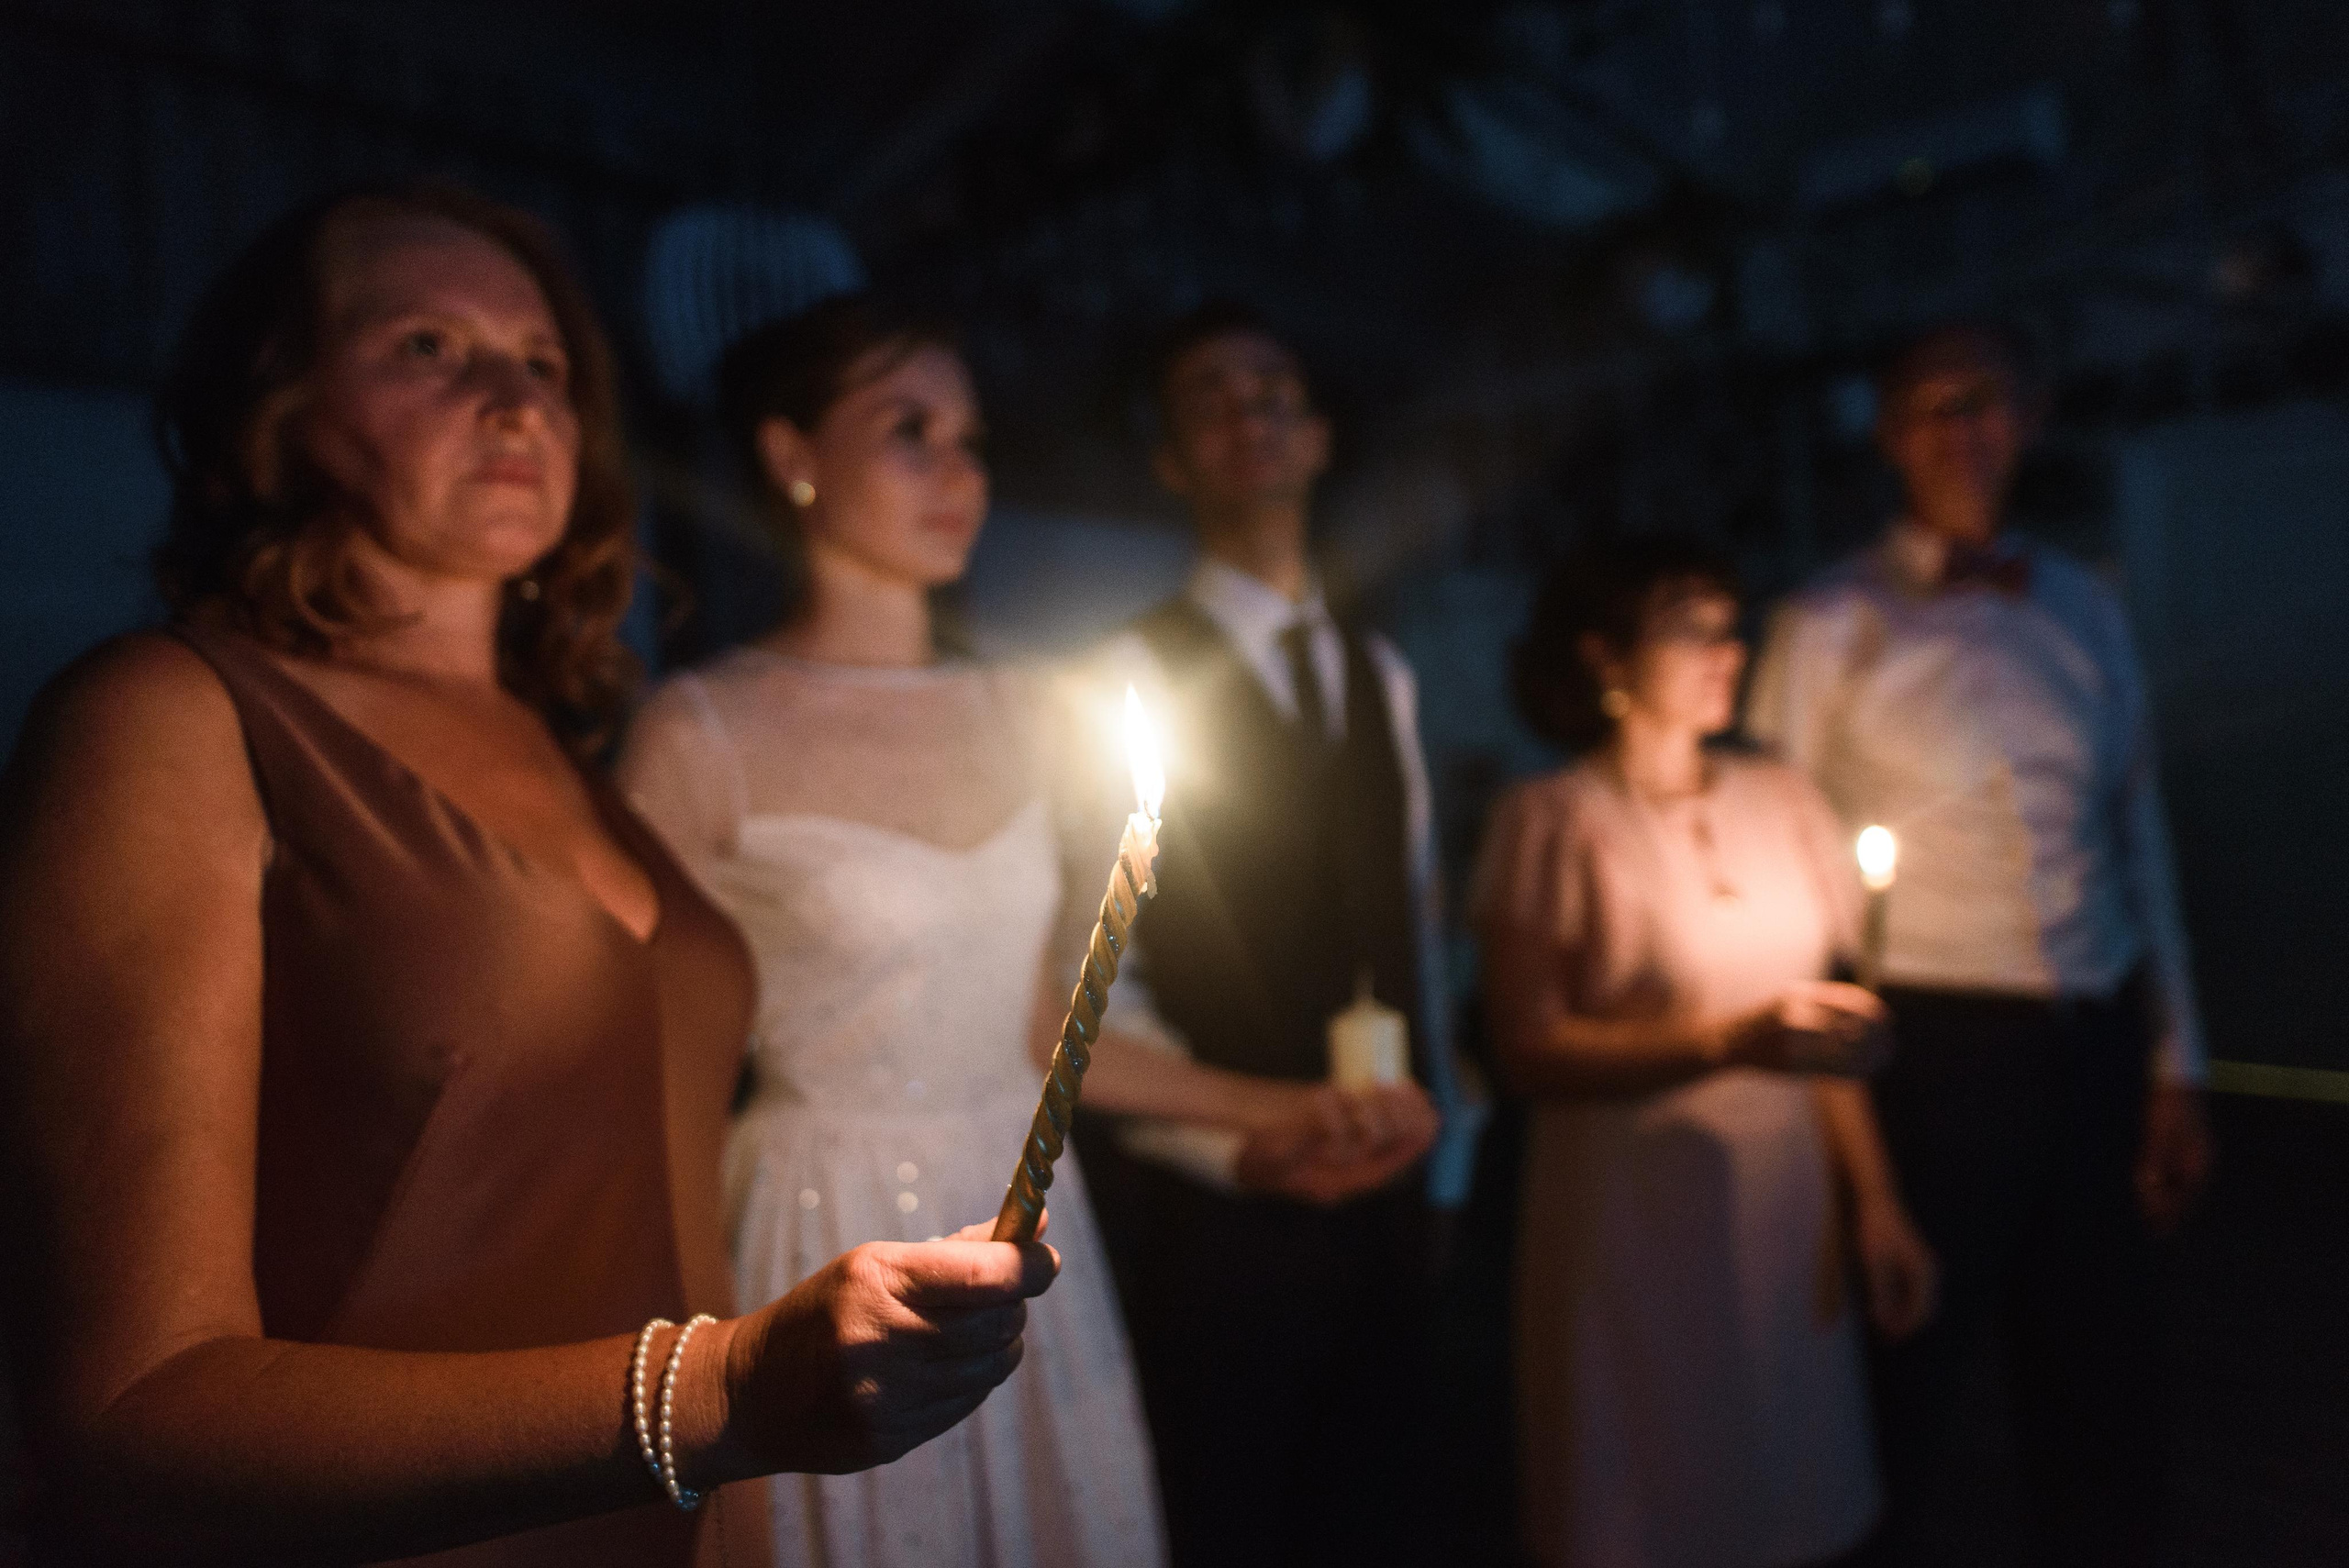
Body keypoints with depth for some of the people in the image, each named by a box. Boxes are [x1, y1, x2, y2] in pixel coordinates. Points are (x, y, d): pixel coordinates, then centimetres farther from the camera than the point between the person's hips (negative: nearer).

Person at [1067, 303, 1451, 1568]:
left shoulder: (1380, 674, 11)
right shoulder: (1132, 676, -10)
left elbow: (1412, 920, 14)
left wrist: (1423, 1103, 7)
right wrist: (1240, 1141, -20)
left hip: (1382, 1193, 6)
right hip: (1211, 1205, -5)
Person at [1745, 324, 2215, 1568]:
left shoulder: (2082, 608, 9)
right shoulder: (1830, 624, -4)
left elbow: (2138, 842, 11)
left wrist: (2173, 1064, 10)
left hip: (2096, 1045, 4)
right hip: (1928, 1051, -4)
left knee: (2100, 1386, 15)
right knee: (1918, 1379, 11)